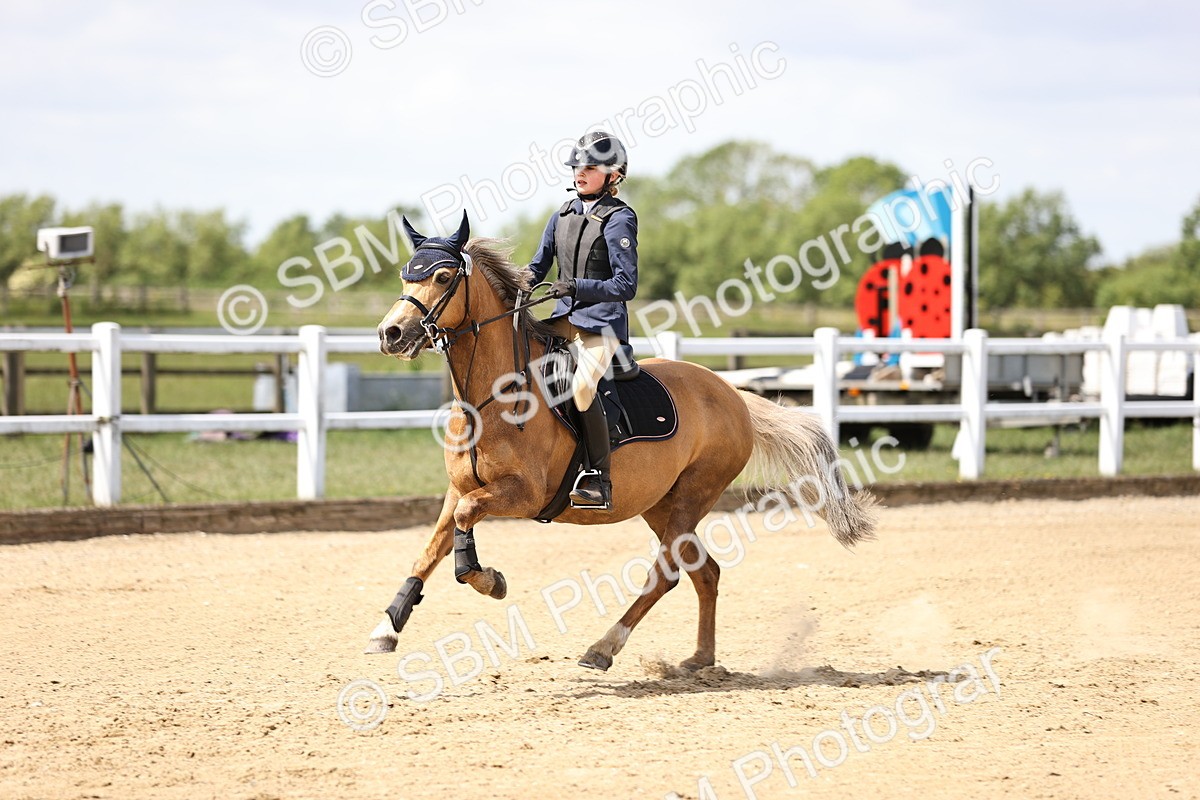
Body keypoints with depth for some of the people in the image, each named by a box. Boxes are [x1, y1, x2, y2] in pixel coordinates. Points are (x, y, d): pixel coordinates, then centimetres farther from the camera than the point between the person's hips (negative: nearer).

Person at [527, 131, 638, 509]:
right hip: (564, 318, 8)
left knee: (581, 386, -30)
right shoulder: (564, 214, 11)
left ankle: (599, 480, -24)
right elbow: (537, 268, 17)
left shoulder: (619, 219, -10)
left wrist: (578, 287, -29)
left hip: (602, 322, -8)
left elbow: (626, 286, -16)